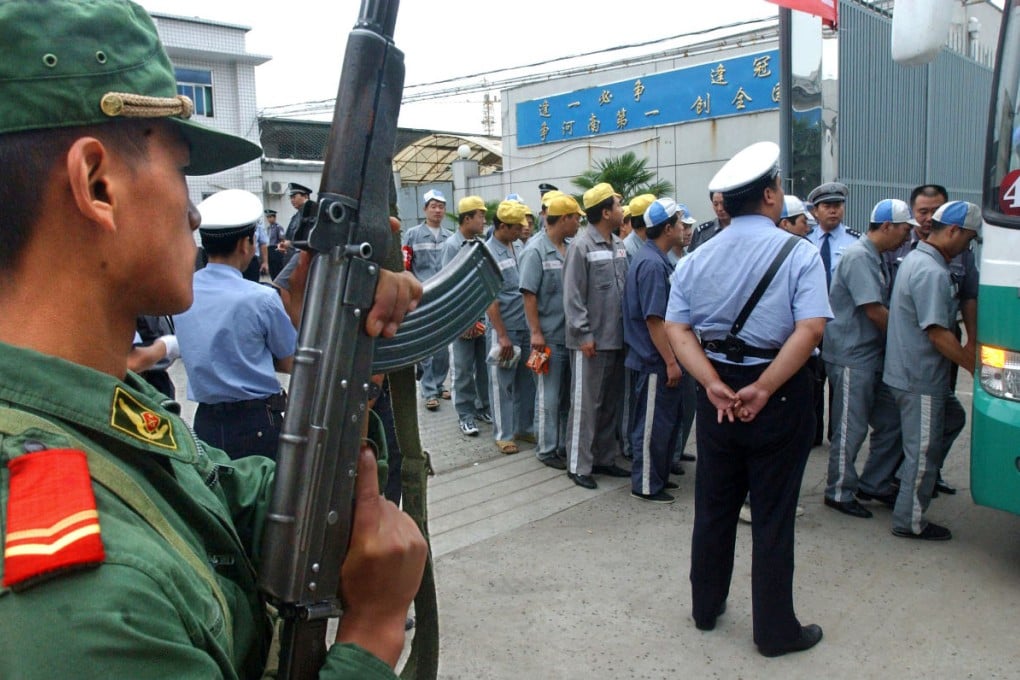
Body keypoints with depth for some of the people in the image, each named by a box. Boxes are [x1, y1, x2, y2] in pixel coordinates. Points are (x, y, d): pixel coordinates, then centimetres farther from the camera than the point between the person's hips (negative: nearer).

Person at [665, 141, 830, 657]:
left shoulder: (696, 258, 3)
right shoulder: (798, 252, -9)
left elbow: (677, 329, -6)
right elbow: (810, 329, -22)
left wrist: (715, 384, -14)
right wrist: (762, 390, -20)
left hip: (716, 395, 4)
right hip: (779, 398, -4)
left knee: (713, 505, 17)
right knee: (772, 515, 7)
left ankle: (706, 607, 34)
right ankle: (774, 630, 21)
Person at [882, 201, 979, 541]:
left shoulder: (916, 259, 11)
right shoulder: (932, 272, -23)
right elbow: (938, 334, -26)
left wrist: (965, 352, 18)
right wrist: (974, 366, -16)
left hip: (918, 372, 10)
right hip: (919, 377, -10)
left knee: (952, 419, 26)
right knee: (924, 449, 1)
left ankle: (906, 482, 30)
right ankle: (910, 522, 15)